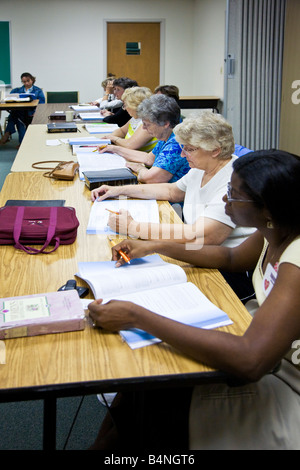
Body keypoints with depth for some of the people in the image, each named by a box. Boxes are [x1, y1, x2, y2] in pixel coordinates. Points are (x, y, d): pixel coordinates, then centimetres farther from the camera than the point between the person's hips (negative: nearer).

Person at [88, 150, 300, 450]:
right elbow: (232, 257, 17)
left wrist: (136, 317, -38)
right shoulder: (275, 233, -5)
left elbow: (249, 361, -41)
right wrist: (155, 246, 7)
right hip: (271, 356, 7)